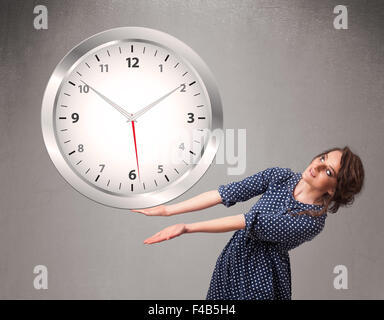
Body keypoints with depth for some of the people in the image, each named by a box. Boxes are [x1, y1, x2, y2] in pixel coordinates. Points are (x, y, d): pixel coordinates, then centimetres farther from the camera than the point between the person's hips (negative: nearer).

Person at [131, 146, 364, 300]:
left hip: (260, 279, -5)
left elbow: (250, 223, -28)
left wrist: (187, 228, -31)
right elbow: (226, 194, -7)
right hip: (233, 259, 5)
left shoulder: (313, 222, -22)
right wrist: (169, 210, -8)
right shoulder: (280, 176, -6)